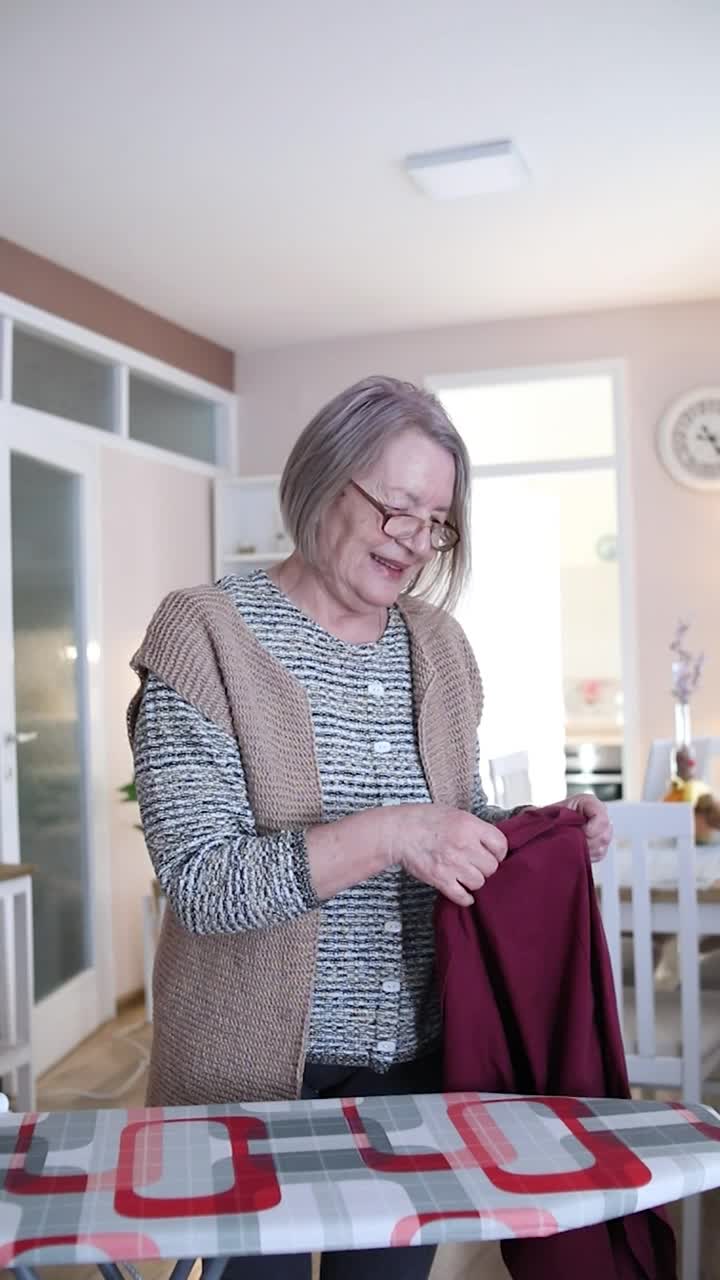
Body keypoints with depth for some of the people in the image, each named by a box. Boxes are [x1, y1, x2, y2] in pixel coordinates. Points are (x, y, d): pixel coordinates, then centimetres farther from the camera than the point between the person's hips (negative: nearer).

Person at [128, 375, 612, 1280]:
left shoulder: (438, 645, 3)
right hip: (258, 1069, -4)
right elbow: (199, 883, -20)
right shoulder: (210, 635, -14)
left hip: (416, 1060, 5)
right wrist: (385, 835, -30)